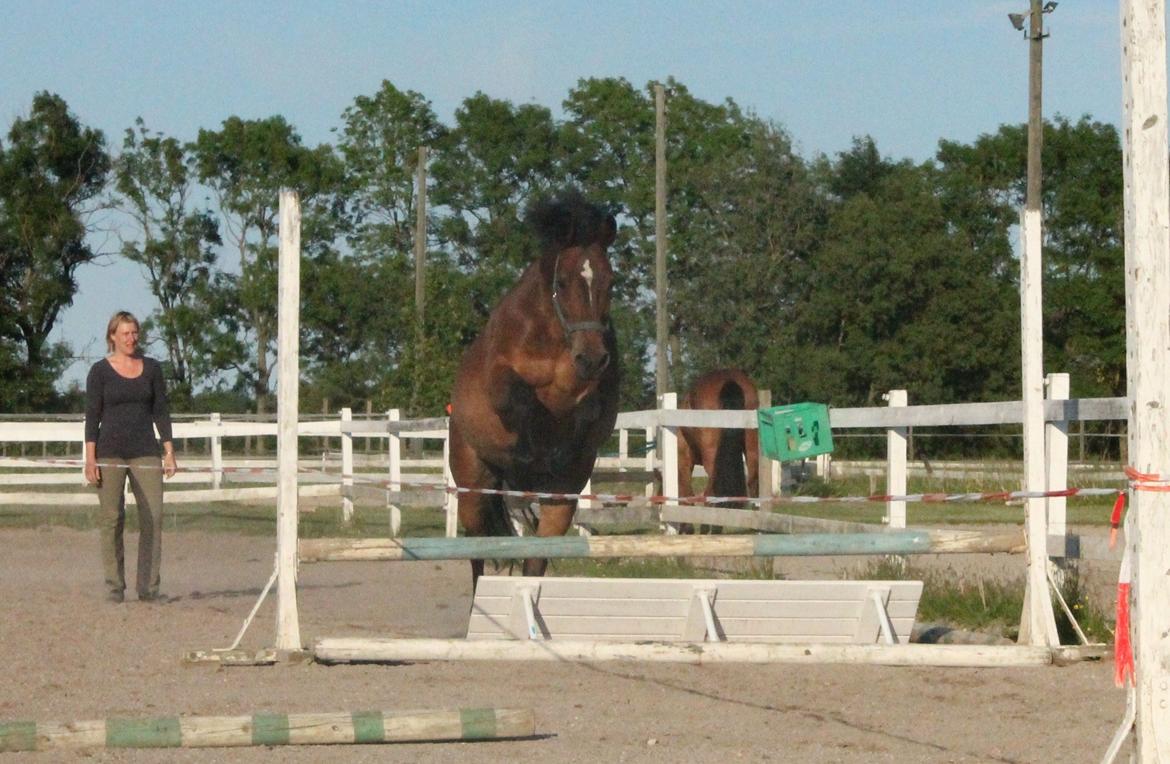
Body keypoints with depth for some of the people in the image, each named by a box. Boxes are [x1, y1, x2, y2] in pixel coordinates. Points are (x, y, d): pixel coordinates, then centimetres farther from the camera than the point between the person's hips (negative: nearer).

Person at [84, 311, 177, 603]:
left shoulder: (152, 368, 9)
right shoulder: (100, 371, 1)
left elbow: (161, 411, 11)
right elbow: (92, 415, -1)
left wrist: (169, 452, 4)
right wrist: (90, 459, -7)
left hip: (145, 452, 2)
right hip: (110, 452, -2)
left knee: (153, 516, -7)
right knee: (111, 519, -2)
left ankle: (148, 587, -3)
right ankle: (114, 587, 5)